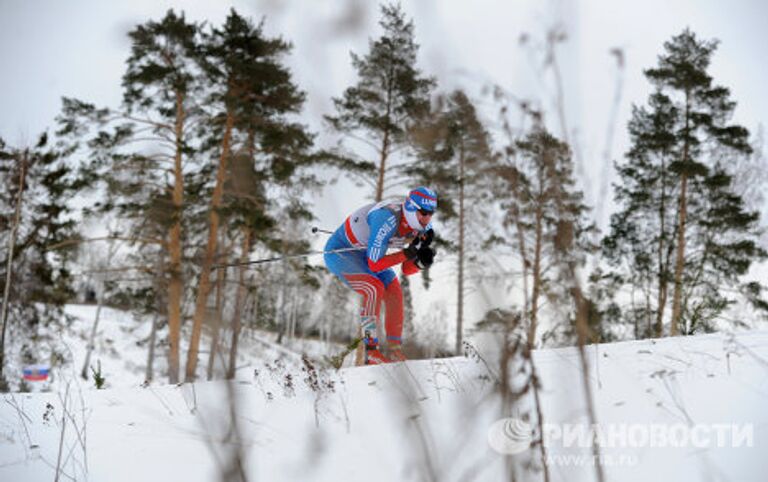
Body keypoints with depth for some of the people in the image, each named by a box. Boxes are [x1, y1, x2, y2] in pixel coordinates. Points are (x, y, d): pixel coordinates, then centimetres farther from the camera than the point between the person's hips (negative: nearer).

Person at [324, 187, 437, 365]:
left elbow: (407, 270, -6)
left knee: (394, 293, -6)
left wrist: (422, 262, -27)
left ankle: (394, 352, 2)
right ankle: (370, 352, -20)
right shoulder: (387, 219, -37)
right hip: (339, 251, -8)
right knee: (375, 289, -25)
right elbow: (374, 265, -33)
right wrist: (407, 253, -37)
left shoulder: (424, 228, -13)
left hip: (363, 254, 8)